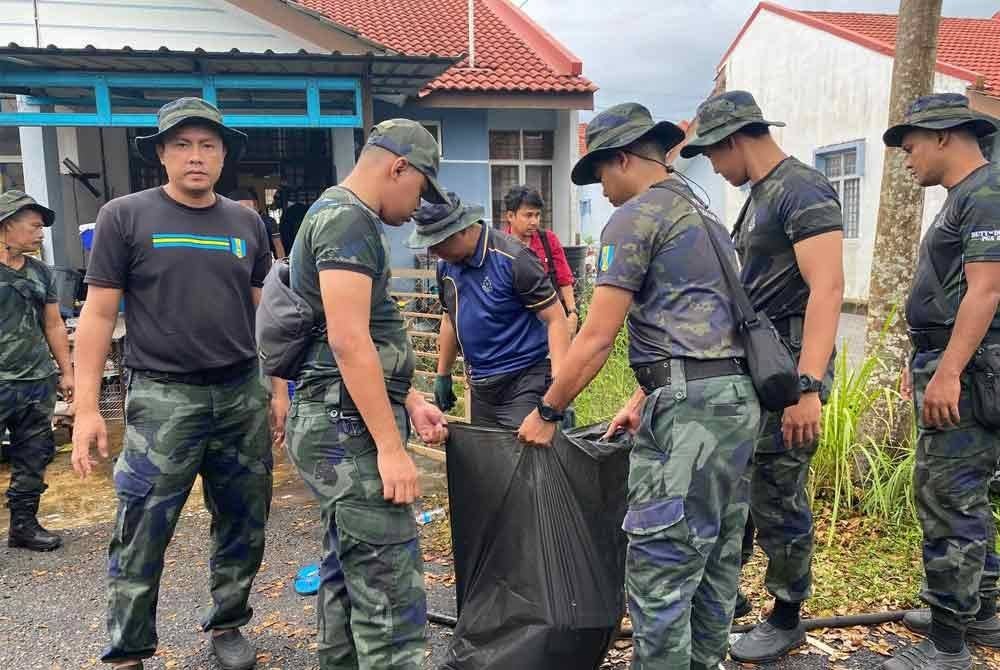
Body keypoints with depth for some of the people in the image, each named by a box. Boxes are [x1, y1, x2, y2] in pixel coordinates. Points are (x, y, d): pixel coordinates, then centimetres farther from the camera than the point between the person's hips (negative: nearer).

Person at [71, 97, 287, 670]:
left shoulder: (247, 223, 9)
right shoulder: (125, 217, -1)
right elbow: (99, 313, -2)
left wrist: (278, 390, 9)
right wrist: (87, 407, -7)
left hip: (243, 395, 4)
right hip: (163, 398, -3)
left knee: (244, 527, 12)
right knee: (141, 540, 3)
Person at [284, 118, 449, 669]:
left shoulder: (339, 215, 19)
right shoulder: (348, 218, -13)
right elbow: (348, 340, -23)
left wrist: (410, 400, 19)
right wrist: (391, 447, -23)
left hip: (344, 421, 11)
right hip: (350, 426, -11)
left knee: (347, 571, 18)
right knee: (390, 587, -7)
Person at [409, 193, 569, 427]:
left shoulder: (513, 259, -18)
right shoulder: (446, 265, 3)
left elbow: (556, 319, -17)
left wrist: (559, 385, -25)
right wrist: (443, 375, 19)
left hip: (523, 381, -7)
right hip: (481, 386, 7)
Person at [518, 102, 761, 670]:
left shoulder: (636, 216, -4)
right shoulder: (705, 216, 24)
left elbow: (597, 338, -9)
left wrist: (546, 413, 1)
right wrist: (643, 402, 26)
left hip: (691, 408, -10)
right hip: (737, 398, 10)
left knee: (660, 566, -3)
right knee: (716, 558, 16)